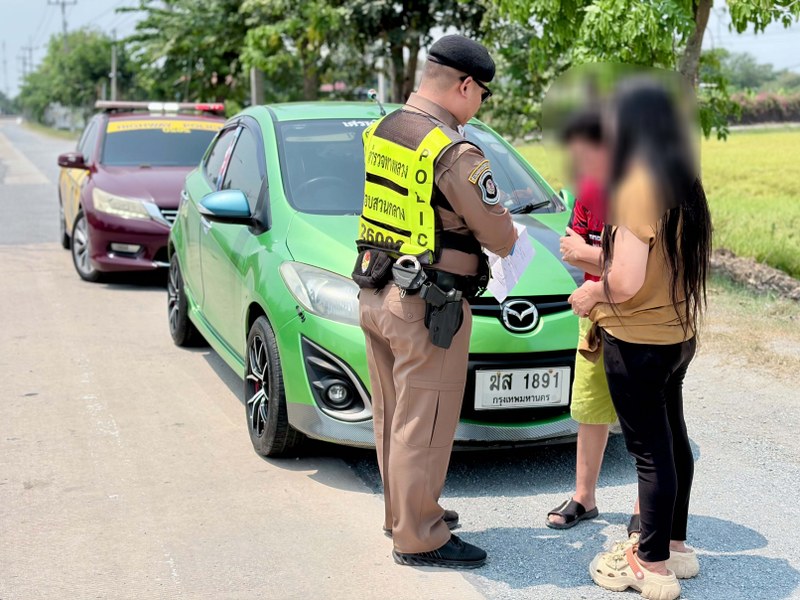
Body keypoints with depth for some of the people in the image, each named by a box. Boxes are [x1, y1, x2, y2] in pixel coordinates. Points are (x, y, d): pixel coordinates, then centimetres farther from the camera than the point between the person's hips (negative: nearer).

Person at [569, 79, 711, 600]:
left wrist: (589, 295, -5)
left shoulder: (638, 186, -20)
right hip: (678, 336, 9)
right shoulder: (683, 183, 6)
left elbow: (626, 280, -24)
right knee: (672, 441, 19)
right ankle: (675, 544, 34)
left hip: (638, 343, -9)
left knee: (651, 451, 1)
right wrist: (594, 254, 13)